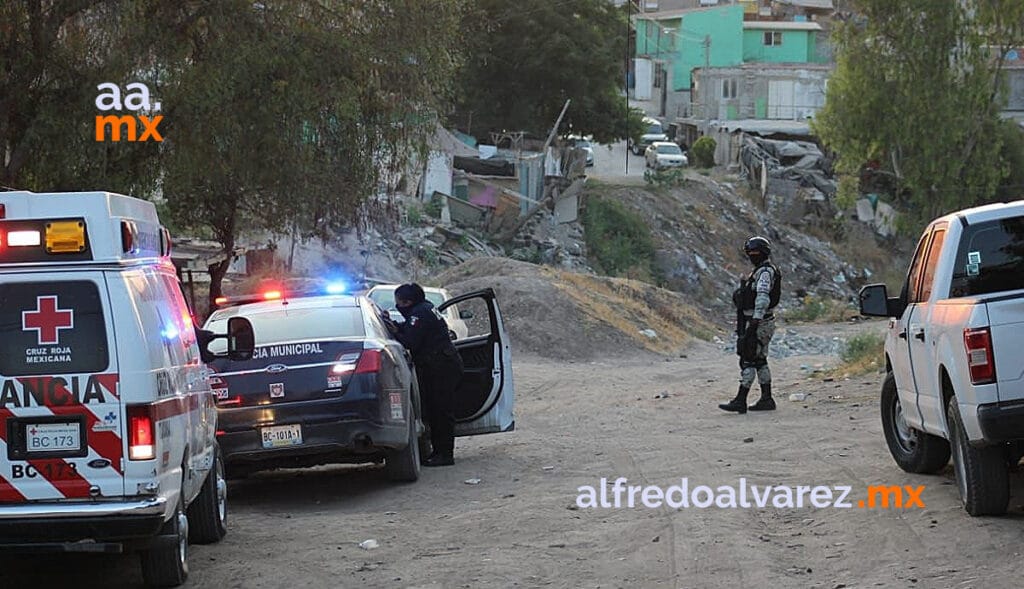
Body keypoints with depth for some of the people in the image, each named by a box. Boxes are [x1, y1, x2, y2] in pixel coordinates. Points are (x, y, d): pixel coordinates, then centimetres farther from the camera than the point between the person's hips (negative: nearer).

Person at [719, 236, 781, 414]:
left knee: (747, 361, -11)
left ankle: (740, 401, -13)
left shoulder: (765, 272, -15)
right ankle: (766, 399, 14)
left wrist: (753, 324, -27)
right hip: (759, 323, 10)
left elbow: (762, 300, -24)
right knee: (760, 361, 12)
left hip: (759, 324, -10)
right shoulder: (761, 271, 18)